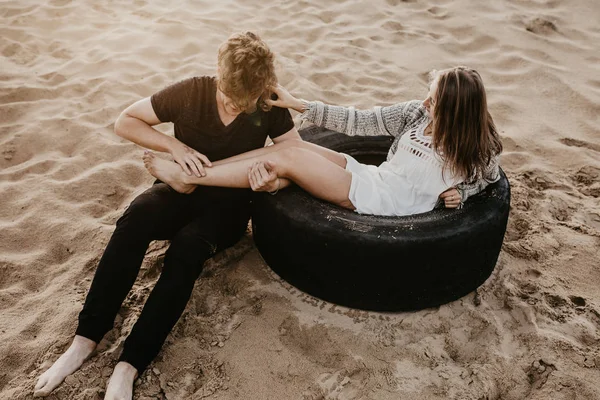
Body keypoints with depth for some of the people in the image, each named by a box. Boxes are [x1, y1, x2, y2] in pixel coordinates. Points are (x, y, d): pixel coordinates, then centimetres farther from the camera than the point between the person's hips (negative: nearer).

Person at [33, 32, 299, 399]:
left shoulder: (270, 108, -9)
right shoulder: (191, 92, -10)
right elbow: (125, 122, -4)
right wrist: (175, 146, -19)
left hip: (227, 204, -1)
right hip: (182, 188, 1)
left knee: (187, 248, -35)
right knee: (134, 219, -33)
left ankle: (128, 367, -33)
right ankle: (86, 339, -27)